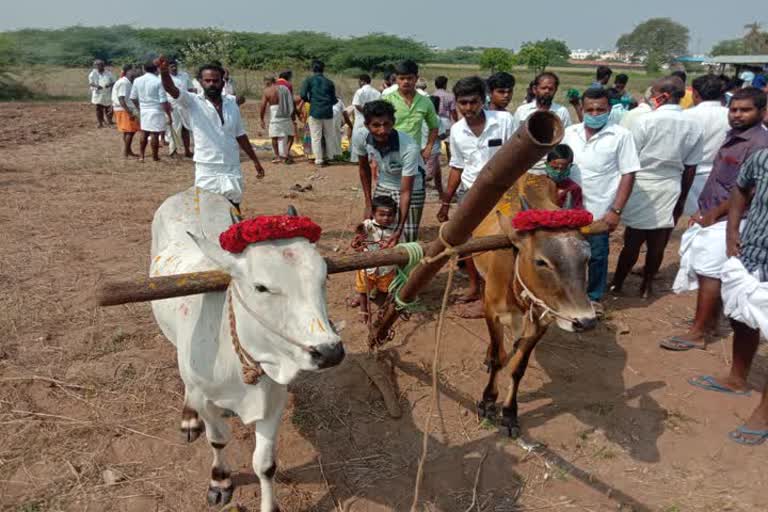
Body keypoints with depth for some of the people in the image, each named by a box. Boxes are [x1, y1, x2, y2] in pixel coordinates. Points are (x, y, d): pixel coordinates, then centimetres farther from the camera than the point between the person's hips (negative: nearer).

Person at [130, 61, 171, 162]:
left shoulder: (137, 80, 3)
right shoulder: (158, 81, -12)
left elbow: (133, 98, 9)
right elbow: (163, 101, -15)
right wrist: (169, 115, -8)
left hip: (143, 110, 5)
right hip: (156, 111, -5)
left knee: (144, 133, 17)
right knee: (155, 134, 2)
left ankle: (141, 155, 17)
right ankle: (155, 157, 11)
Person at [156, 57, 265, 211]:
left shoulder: (231, 103, 7)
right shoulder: (192, 103, -4)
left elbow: (240, 135, 14)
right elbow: (171, 89, -21)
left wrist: (255, 161, 16)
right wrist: (164, 71, -42)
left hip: (232, 169, 3)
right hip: (207, 171, -3)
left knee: (235, 211, 14)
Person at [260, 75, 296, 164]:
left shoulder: (267, 91, -4)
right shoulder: (285, 88, 8)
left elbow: (263, 107, -8)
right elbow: (292, 102, 10)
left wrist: (262, 119, 1)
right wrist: (293, 115, 18)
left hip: (275, 117, -3)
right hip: (287, 116, 3)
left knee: (274, 137, 11)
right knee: (290, 135, 14)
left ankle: (277, 156, 9)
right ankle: (287, 153, -2)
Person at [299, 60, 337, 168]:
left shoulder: (309, 80, 2)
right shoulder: (329, 82, 10)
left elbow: (303, 95, -7)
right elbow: (334, 100, 10)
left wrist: (310, 101, 13)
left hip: (315, 112, -2)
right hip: (328, 112, 2)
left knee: (316, 138, 2)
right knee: (329, 136, 13)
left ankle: (319, 160, 2)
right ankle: (328, 157, 16)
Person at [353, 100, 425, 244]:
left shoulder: (409, 147, -35)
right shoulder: (361, 138, -21)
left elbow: (406, 192, -31)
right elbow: (364, 169, 0)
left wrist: (398, 230, -37)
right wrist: (368, 205, 2)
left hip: (411, 189, -4)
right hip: (382, 187, 4)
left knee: (407, 242, -8)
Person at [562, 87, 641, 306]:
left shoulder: (621, 135, -7)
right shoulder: (570, 132, 4)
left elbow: (628, 174, -7)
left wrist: (616, 210, -12)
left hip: (600, 210, -3)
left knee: (597, 255, 9)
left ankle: (594, 297, 27)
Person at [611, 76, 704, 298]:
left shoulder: (646, 120, -12)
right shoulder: (694, 127, -1)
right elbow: (690, 169, 3)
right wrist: (682, 198, 13)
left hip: (642, 187, -2)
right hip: (670, 191, 2)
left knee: (632, 241, 8)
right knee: (657, 244, 11)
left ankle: (617, 282, 20)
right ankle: (647, 284, 24)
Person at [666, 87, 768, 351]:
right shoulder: (733, 137, 13)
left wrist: (712, 214, -14)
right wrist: (703, 211, 12)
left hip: (726, 221, -9)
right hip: (714, 218, 9)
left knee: (709, 274, -5)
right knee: (713, 274, 16)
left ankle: (698, 333, 3)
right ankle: (710, 321, 29)